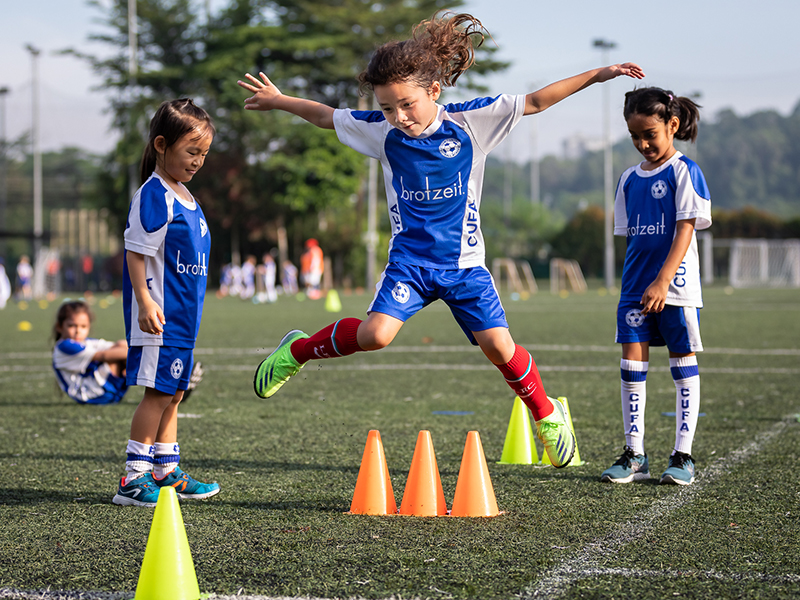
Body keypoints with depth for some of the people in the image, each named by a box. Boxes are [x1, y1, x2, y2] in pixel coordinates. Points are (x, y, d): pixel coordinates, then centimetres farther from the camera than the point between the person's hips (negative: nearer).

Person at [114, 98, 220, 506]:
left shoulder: (183, 195, 15)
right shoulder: (153, 196, -14)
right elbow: (137, 252, -17)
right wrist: (145, 302, -25)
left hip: (183, 315, 9)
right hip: (160, 315, -9)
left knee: (172, 394, 13)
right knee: (158, 393, -8)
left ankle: (166, 473, 21)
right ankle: (133, 479, -5)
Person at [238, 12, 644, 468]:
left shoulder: (470, 122, -9)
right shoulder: (381, 131, -6)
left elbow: (535, 102, -5)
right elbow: (325, 116, 10)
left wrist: (597, 75, -8)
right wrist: (278, 101, 20)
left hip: (464, 263, 0)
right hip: (410, 260, 0)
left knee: (500, 347, -8)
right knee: (374, 334, -20)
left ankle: (547, 413, 17)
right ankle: (298, 350, 5)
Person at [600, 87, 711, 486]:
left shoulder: (684, 172, -5)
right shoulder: (630, 179, 12)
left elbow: (685, 230, -12)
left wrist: (662, 281, -19)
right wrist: (636, 281, 10)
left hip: (677, 286, -5)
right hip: (636, 287, 5)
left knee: (683, 364, 1)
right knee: (631, 363, 1)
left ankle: (683, 456, 5)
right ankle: (634, 454, 6)